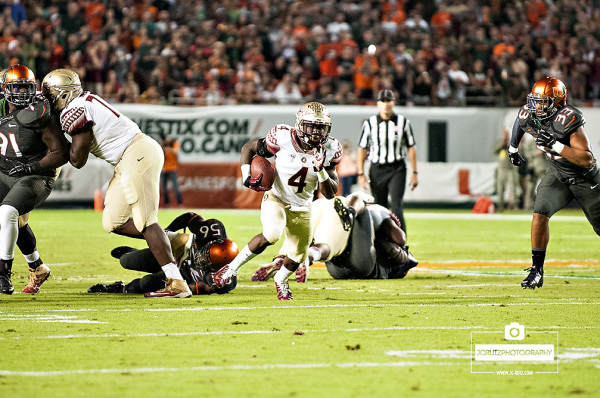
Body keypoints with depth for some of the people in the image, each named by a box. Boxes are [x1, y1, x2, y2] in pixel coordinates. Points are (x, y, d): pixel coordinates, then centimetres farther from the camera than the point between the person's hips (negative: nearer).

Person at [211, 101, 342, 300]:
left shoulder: (329, 151, -14)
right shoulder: (283, 138, -24)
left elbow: (330, 194, -12)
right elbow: (248, 148, -7)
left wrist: (321, 171, -30)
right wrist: (247, 177, -20)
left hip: (301, 208, 4)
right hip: (276, 199, -4)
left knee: (298, 257, 8)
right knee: (271, 235, -32)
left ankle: (280, 279, 44)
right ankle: (233, 267, -12)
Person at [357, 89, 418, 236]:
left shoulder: (403, 122, 2)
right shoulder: (370, 123, 1)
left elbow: (411, 147, 8)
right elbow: (362, 149, 5)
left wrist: (415, 173, 5)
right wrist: (361, 174, -1)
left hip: (397, 169, -2)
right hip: (377, 170, 2)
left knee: (396, 206, -16)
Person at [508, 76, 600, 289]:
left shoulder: (567, 119, -33)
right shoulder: (529, 116, -15)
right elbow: (519, 123, 15)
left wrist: (555, 146, -42)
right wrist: (513, 149, 25)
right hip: (557, 174, 4)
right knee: (540, 214, -19)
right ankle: (537, 270, -12)